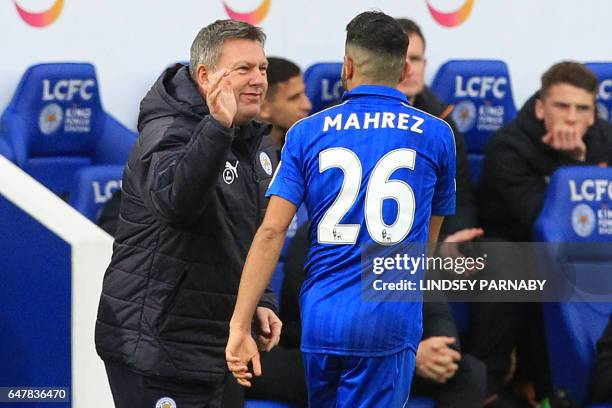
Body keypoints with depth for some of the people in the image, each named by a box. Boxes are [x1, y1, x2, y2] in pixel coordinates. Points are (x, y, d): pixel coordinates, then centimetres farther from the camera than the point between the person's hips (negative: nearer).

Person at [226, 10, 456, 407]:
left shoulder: (307, 133, 4)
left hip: (321, 316, 2)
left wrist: (240, 326, -5)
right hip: (391, 321, -2)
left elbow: (271, 232, -4)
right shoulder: (436, 135, 4)